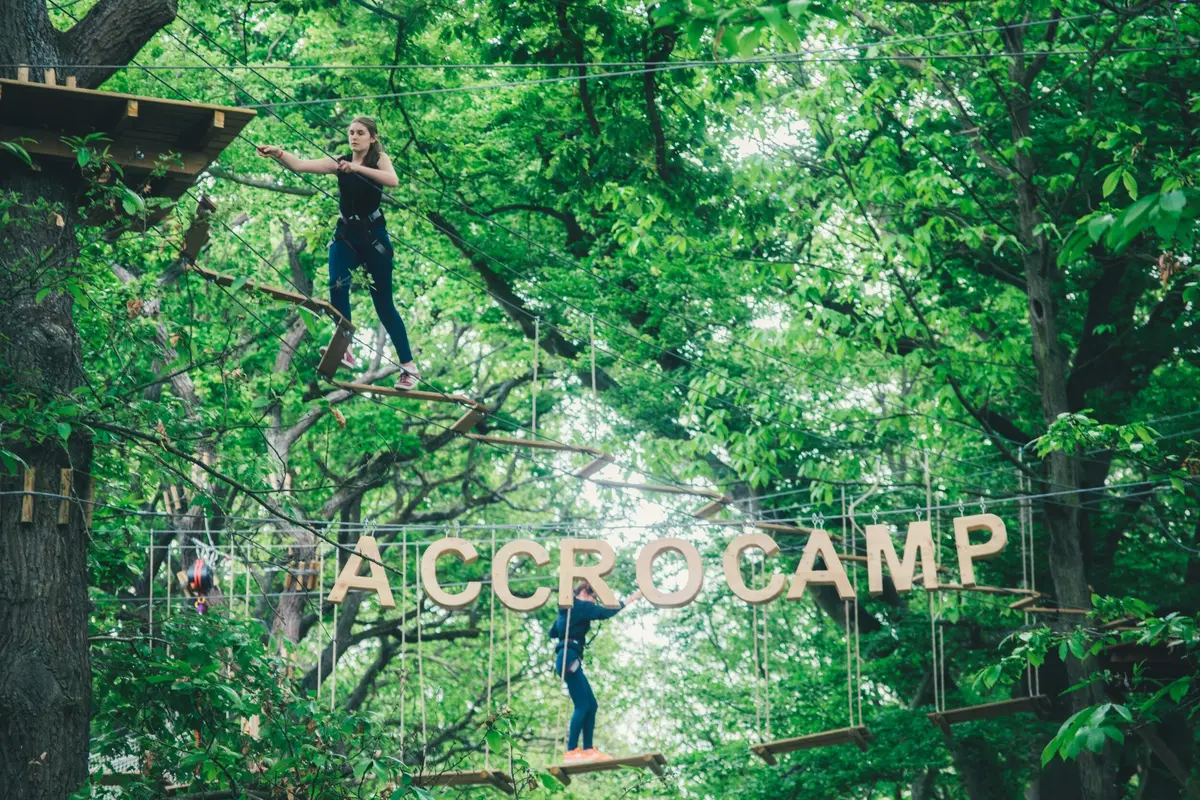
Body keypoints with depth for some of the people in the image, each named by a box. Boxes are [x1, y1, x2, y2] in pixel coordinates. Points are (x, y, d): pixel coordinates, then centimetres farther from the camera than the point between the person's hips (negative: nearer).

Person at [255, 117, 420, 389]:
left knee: (383, 303, 1)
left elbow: (393, 180, -26)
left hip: (373, 236, -3)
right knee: (337, 287, -26)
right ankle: (345, 349, -27)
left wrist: (357, 168, -34)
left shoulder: (380, 159, -3)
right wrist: (278, 153, -30)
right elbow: (299, 165, -11)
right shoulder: (340, 162, 3)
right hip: (345, 235, 3)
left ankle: (410, 368, 11)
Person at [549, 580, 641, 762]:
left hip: (567, 658, 10)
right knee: (582, 705, -14)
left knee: (591, 705, 10)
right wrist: (629, 600, -9)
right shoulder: (580, 606, -4)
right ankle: (571, 752, -19)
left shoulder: (568, 609, 22)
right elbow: (606, 612, -14)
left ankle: (588, 749, 10)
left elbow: (553, 632, 31)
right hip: (569, 658, -10)